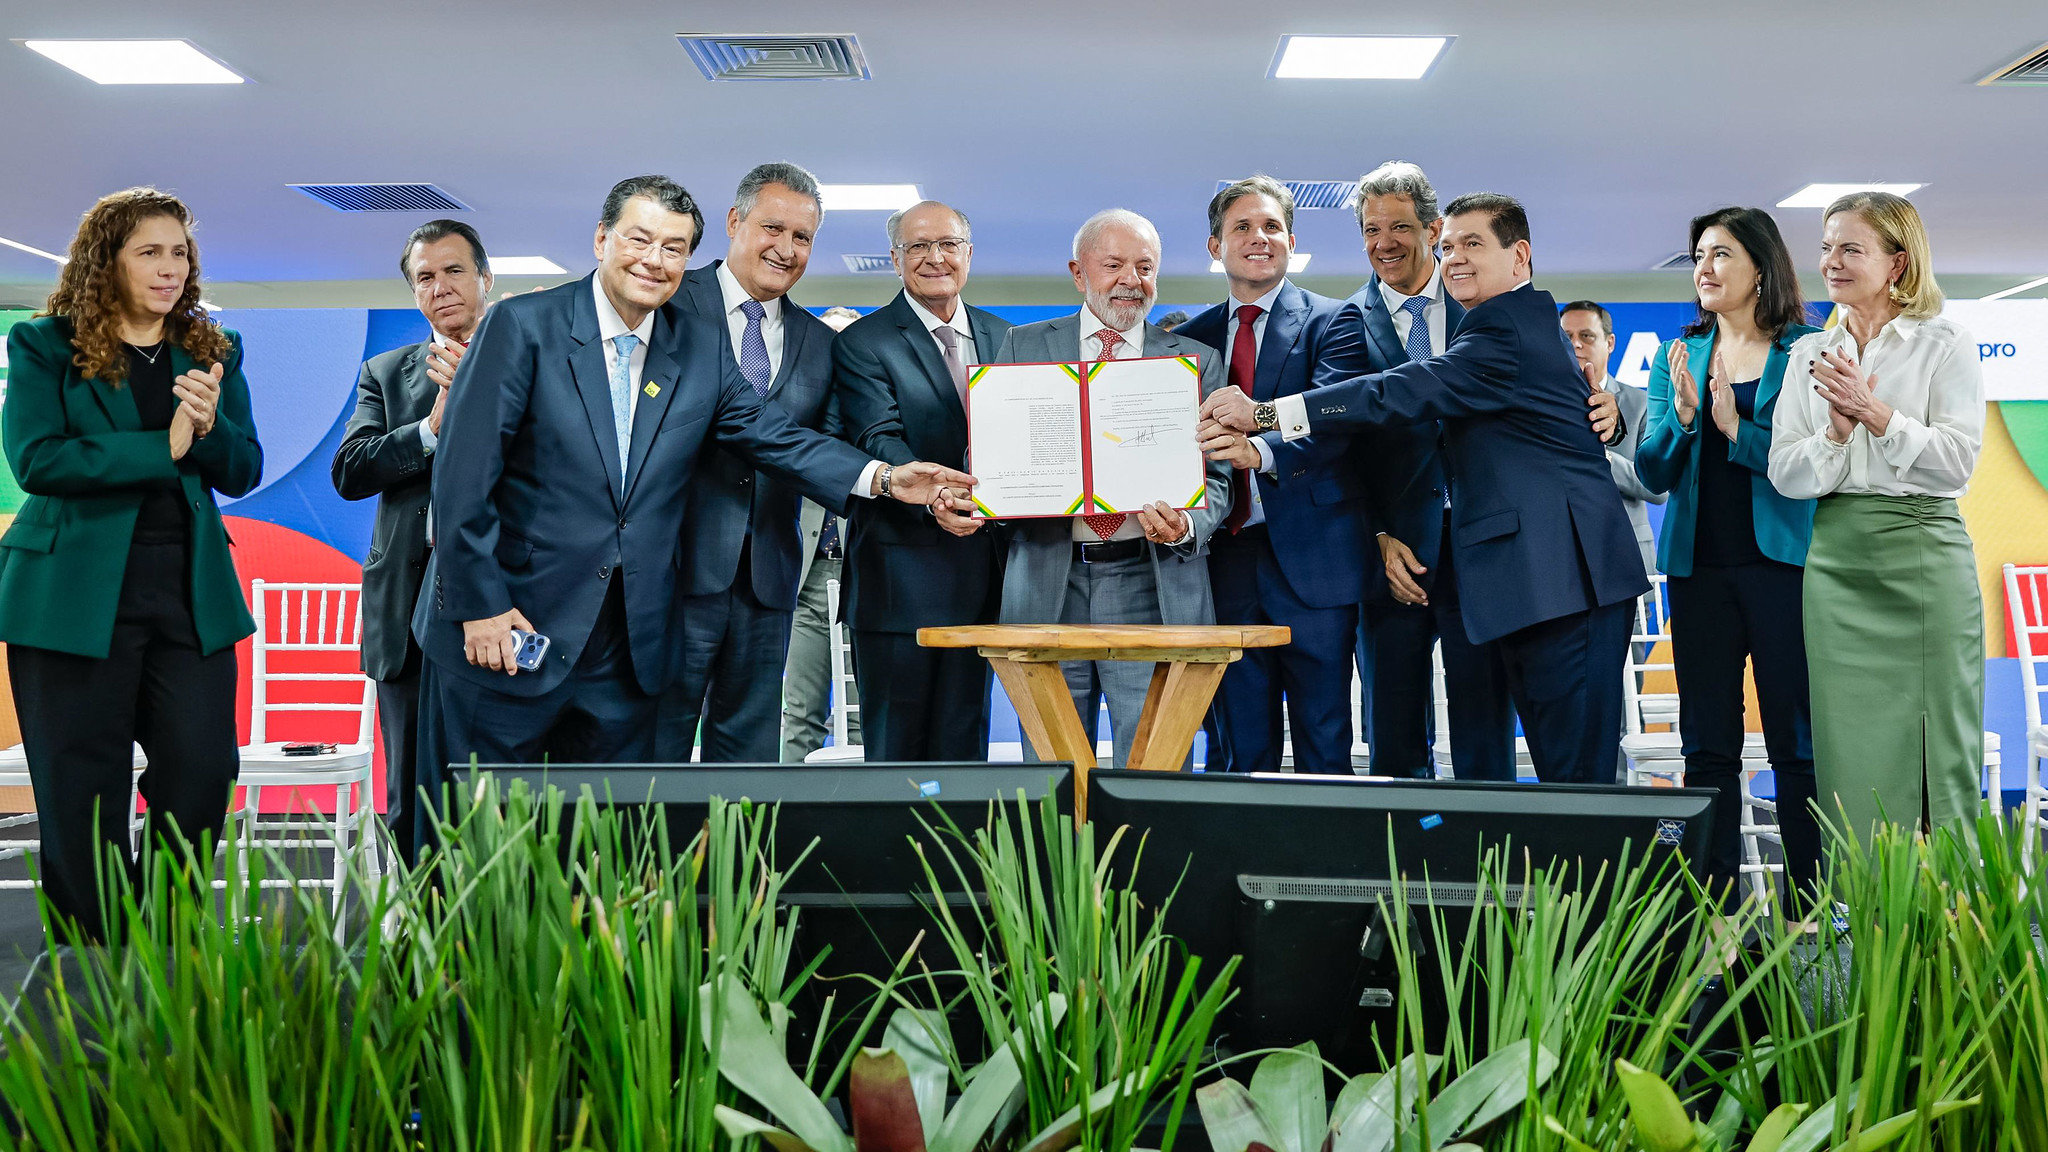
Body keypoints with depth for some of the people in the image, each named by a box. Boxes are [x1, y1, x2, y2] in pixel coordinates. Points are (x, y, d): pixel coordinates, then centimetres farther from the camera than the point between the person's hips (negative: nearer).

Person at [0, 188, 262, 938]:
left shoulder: (213, 350, 13)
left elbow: (244, 472, 7)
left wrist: (210, 427, -14)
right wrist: (163, 447, -15)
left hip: (191, 594, 3)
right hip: (76, 597, -3)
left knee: (201, 777, -1)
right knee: (83, 797, 4)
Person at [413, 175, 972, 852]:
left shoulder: (702, 350, 8)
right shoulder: (523, 326, -6)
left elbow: (774, 436, 5)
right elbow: (464, 473, -9)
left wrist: (882, 478, -9)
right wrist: (480, 605, -13)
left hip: (627, 647, 4)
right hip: (501, 631, -3)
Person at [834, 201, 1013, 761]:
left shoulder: (1003, 338, 15)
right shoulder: (863, 343, -2)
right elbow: (879, 441, -15)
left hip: (983, 570, 5)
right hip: (902, 577, -4)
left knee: (963, 740, 12)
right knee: (895, 746, 3)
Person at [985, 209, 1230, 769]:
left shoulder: (1196, 361, 10)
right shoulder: (1023, 346, 12)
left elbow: (1215, 479, 6)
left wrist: (1187, 527, -16)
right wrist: (962, 496, -10)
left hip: (1151, 586, -1)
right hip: (1048, 582, 1)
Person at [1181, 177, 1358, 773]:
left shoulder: (1329, 321, 2)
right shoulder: (1191, 339, 15)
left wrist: (1260, 451, -31)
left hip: (1311, 561, -4)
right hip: (1227, 561, 4)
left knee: (1324, 749, 1)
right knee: (1242, 752, 10)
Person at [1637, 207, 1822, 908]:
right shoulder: (1677, 356, 13)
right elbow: (1653, 473, 6)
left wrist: (1737, 429, -17)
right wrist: (1682, 416, -10)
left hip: (1782, 561, -4)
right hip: (1700, 566, 4)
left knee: (1797, 741, 0)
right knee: (1707, 743, 6)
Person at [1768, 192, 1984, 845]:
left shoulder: (1945, 346, 2)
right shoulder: (1809, 355, 13)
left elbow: (1958, 463, -7)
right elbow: (1784, 474, 6)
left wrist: (1875, 412, -16)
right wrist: (1836, 431, -12)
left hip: (1923, 554, -3)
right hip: (1836, 562, 3)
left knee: (1936, 750, -1)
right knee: (1850, 754, 4)